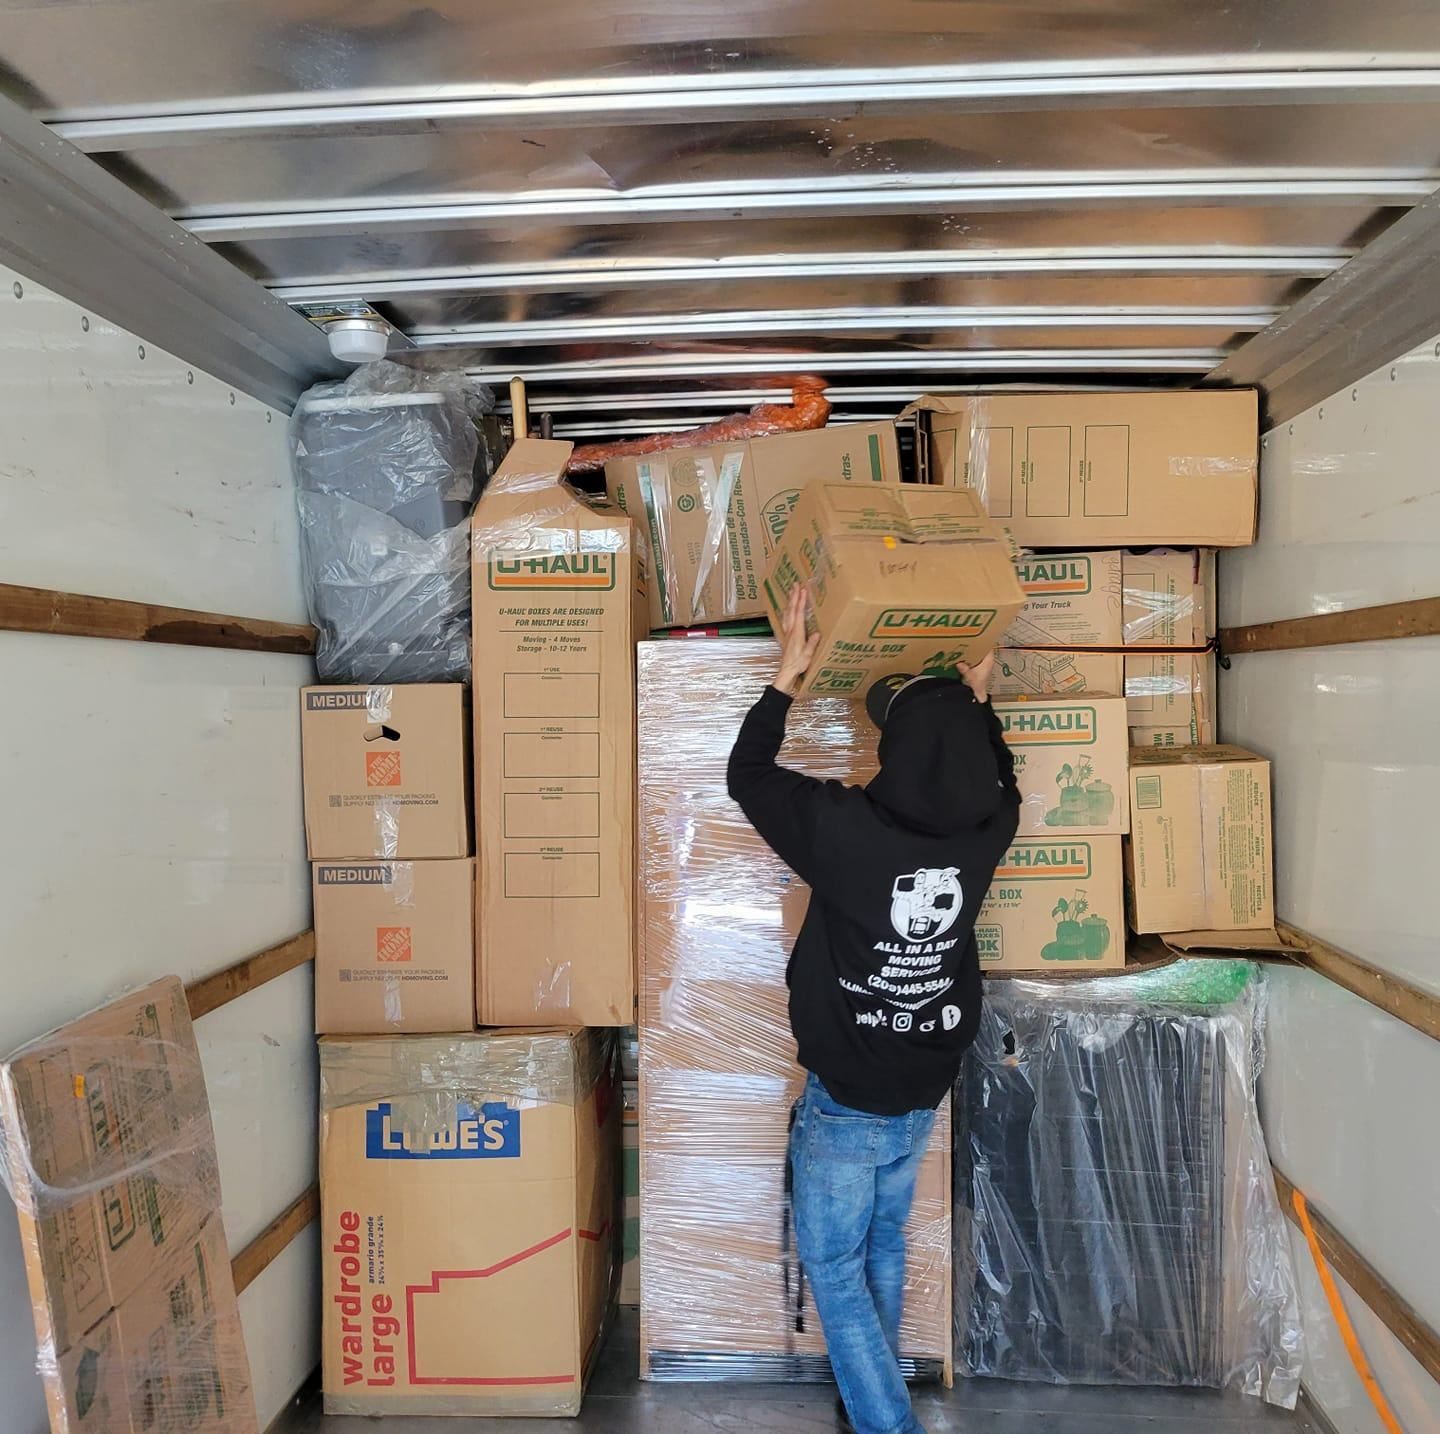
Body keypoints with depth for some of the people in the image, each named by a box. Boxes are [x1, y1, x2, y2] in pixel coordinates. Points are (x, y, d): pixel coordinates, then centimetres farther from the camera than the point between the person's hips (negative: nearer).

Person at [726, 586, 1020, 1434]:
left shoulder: (847, 829, -27)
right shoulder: (985, 834, -12)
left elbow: (748, 773, -10)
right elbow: (998, 781, 15)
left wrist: (788, 677, -3)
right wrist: (977, 701, 19)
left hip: (845, 1102, -6)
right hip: (923, 1097, 6)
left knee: (835, 1268, 13)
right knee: (885, 1250, 26)